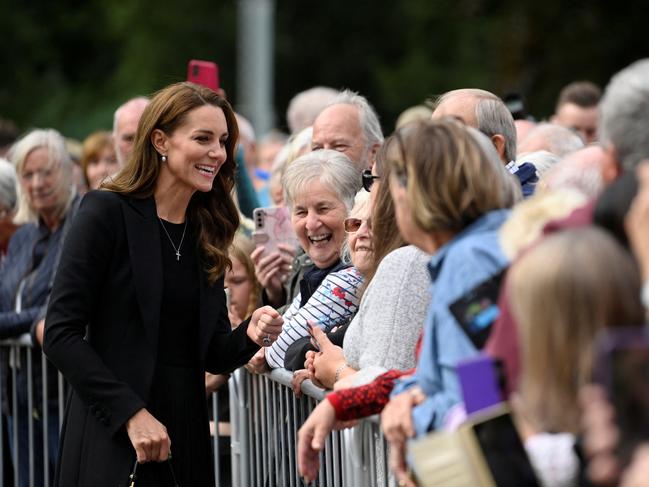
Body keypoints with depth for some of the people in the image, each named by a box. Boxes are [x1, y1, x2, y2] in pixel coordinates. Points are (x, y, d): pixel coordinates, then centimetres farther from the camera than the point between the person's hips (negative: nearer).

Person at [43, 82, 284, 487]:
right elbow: (61, 335, -12)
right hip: (112, 441, -6)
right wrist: (131, 413, -18)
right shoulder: (108, 213, -6)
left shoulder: (207, 232, 11)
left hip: (187, 440, 6)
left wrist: (249, 336, -8)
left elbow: (213, 356, 13)